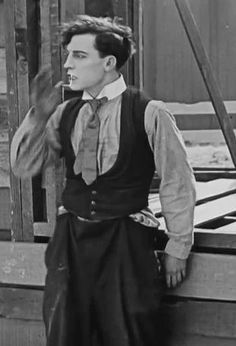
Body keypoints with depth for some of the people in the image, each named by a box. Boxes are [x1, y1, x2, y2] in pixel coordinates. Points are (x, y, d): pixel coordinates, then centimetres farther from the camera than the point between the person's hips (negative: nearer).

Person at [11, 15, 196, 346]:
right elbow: (24, 167, 5)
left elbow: (178, 185, -3)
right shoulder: (64, 114, 4)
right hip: (71, 240, 4)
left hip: (127, 243, -4)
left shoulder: (149, 113, -8)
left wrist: (177, 249, 2)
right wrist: (38, 116, -10)